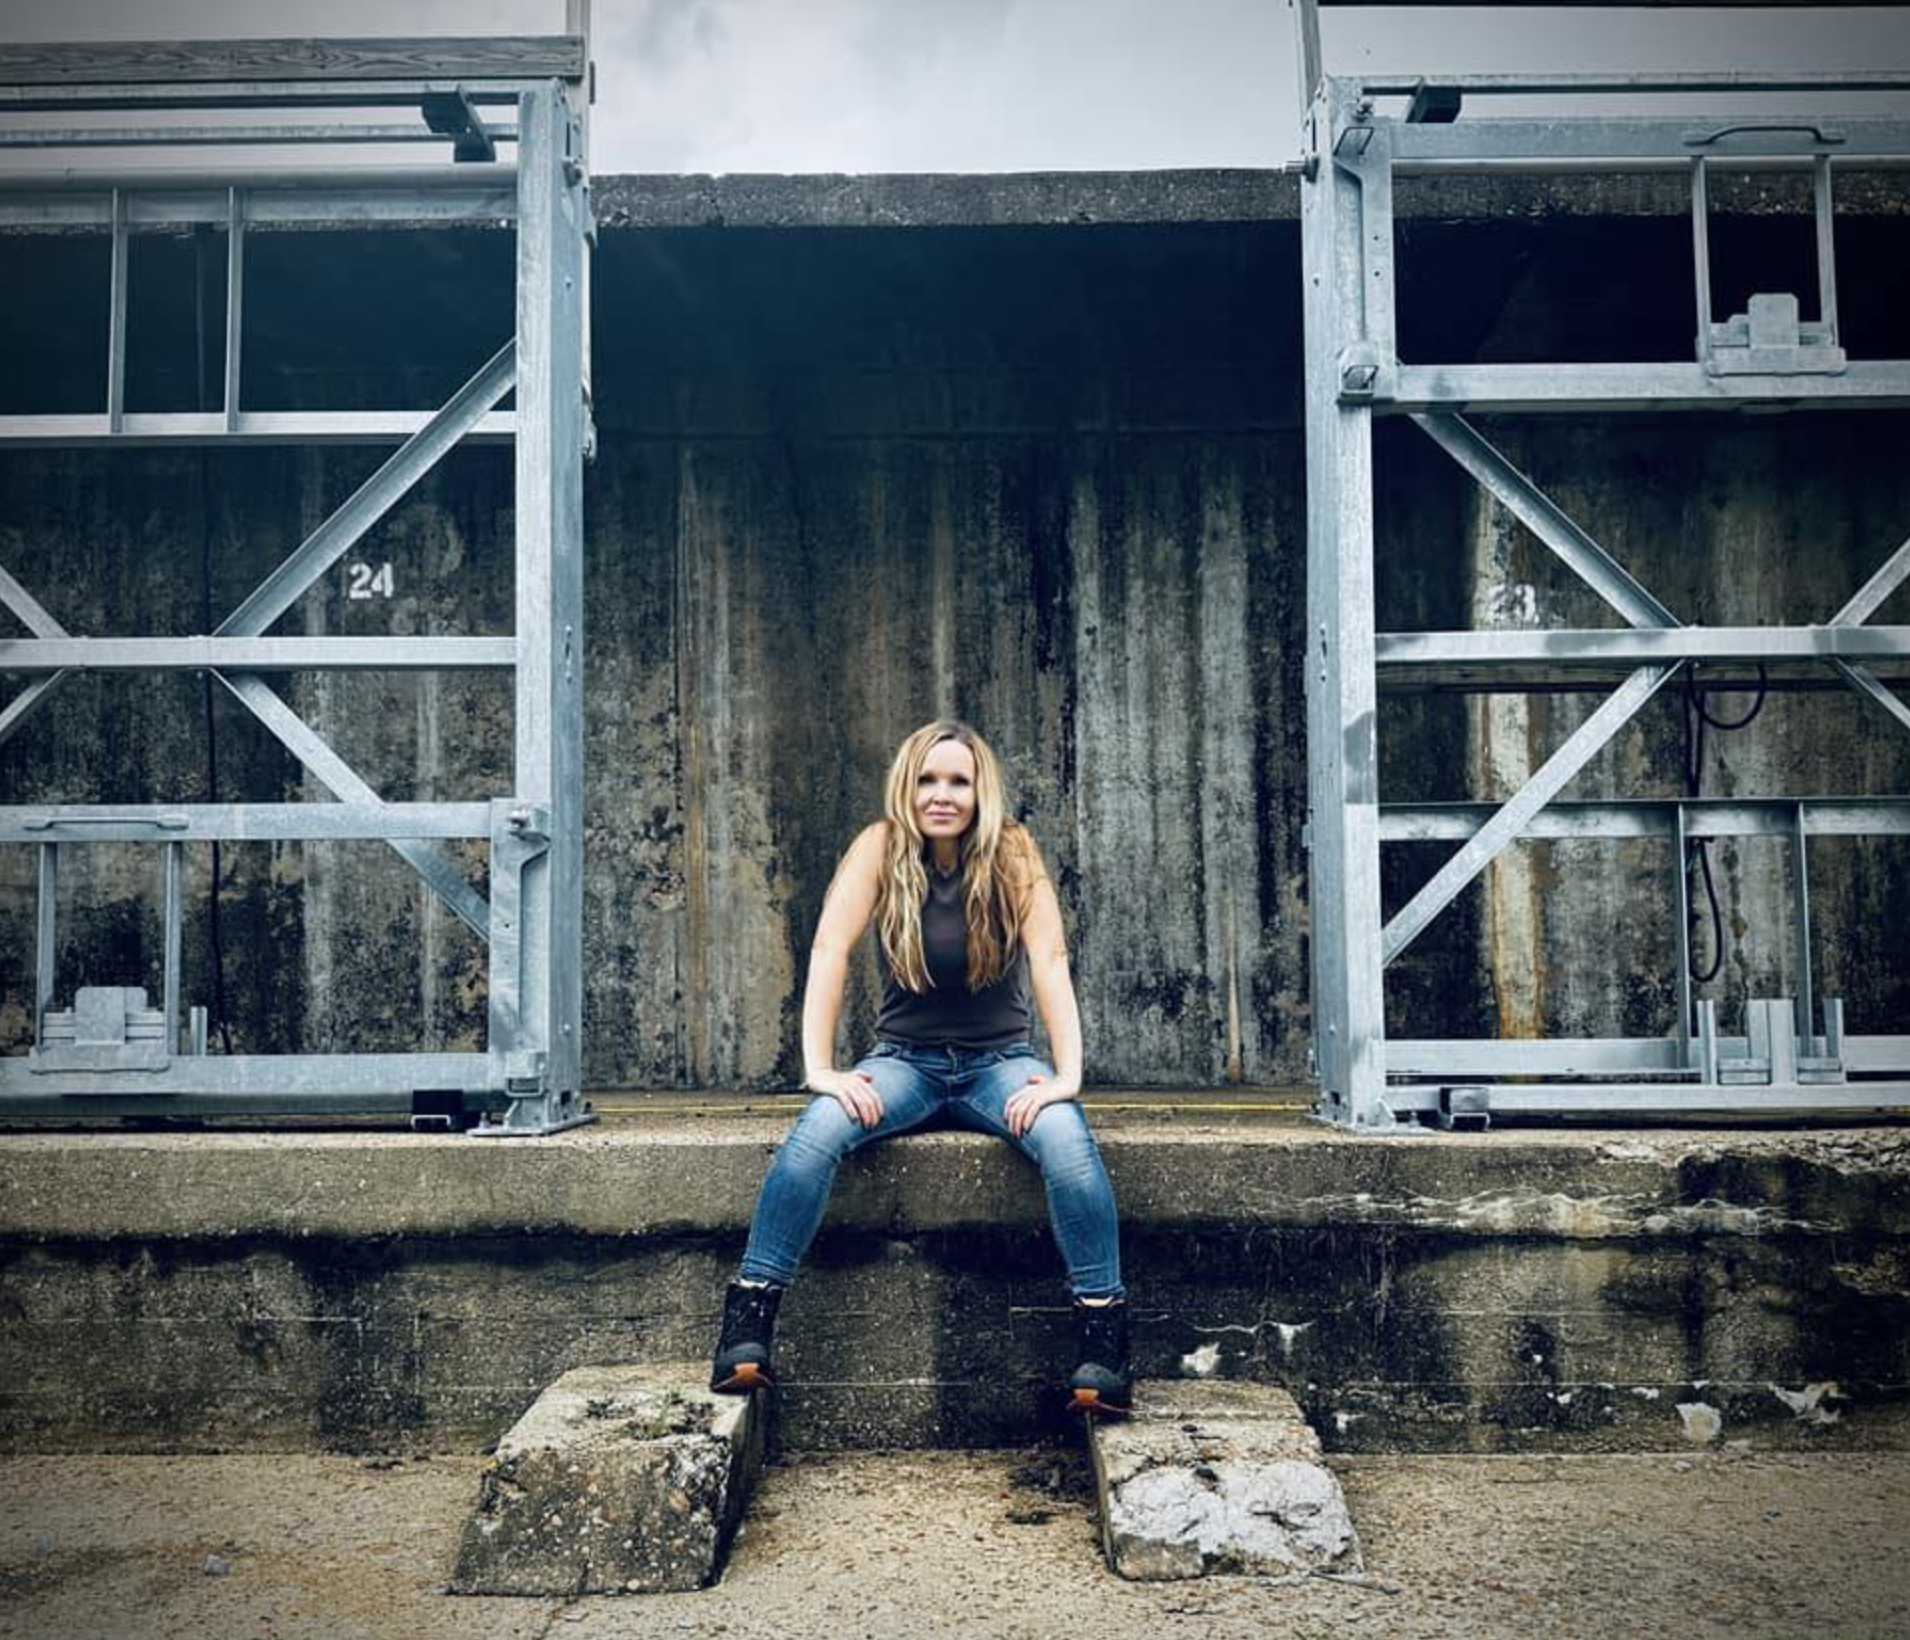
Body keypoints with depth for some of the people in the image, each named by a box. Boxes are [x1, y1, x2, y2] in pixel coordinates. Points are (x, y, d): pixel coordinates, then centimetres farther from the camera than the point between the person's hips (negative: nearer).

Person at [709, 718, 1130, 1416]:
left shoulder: (1012, 853, -8)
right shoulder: (882, 847, -7)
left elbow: (1050, 961, -16)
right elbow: (830, 951, -15)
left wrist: (1067, 1077, -26)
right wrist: (820, 1070, -24)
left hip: (1000, 1062, 0)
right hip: (906, 1059, 0)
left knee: (1067, 1141, -31)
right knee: (816, 1132, -29)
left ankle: (1102, 1334, -23)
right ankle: (747, 1326, -22)